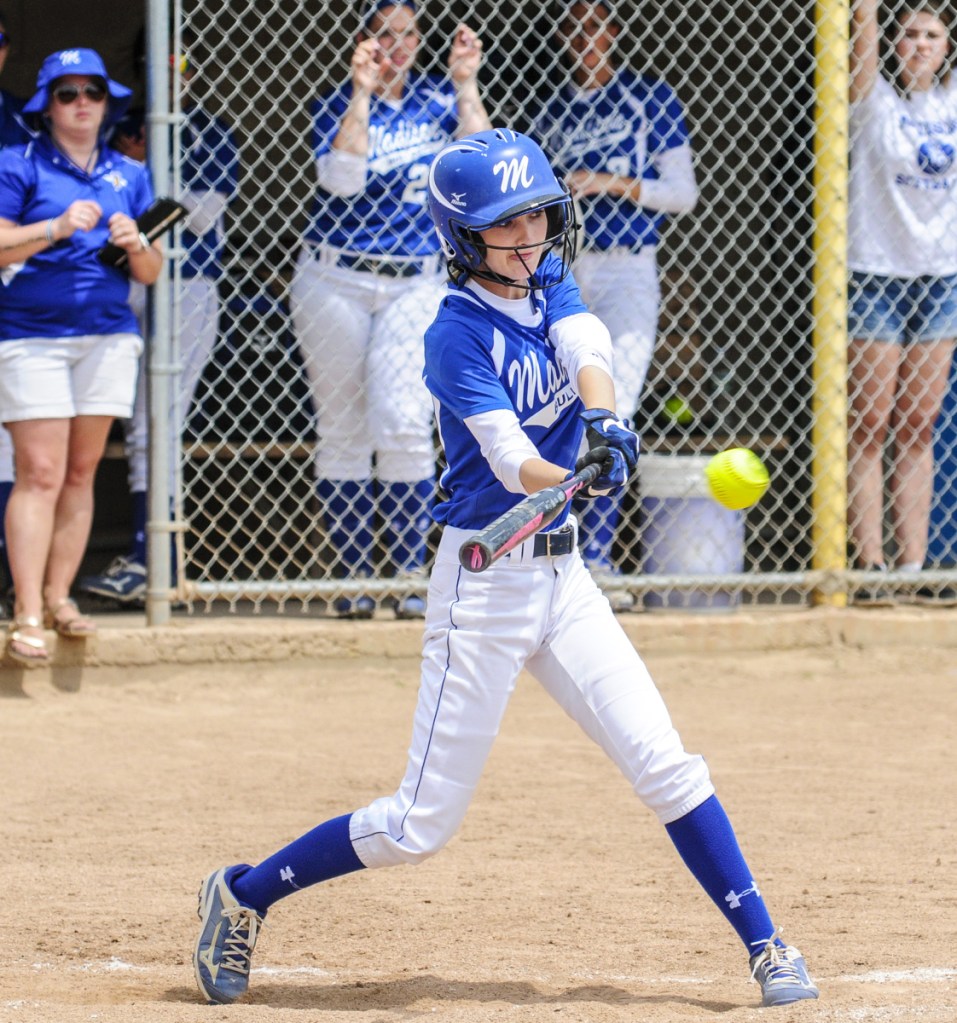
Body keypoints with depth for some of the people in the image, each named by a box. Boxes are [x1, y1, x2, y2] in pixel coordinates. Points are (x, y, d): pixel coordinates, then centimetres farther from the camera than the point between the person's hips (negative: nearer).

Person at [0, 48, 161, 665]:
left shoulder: (129, 176, 12)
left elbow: (151, 274, 13)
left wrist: (135, 244, -9)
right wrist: (59, 227, -20)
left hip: (108, 337, 5)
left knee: (82, 470, 5)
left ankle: (59, 595, 13)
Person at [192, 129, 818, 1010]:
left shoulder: (550, 284, 4)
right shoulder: (457, 333, -15)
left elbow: (588, 351, -16)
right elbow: (509, 462, -26)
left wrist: (605, 423, -38)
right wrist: (574, 477, -47)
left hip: (562, 573, 6)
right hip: (485, 581, -6)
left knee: (664, 763, -1)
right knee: (422, 826, -2)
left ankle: (766, 947, 6)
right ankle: (244, 894, 14)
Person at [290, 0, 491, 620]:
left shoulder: (437, 99, 7)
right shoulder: (340, 106, 0)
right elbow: (342, 178, -19)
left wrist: (466, 83, -9)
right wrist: (363, 92, -19)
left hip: (417, 285, 0)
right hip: (336, 282, 0)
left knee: (404, 424, -13)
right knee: (342, 430, 2)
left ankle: (413, 575, -8)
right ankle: (353, 576, 9)